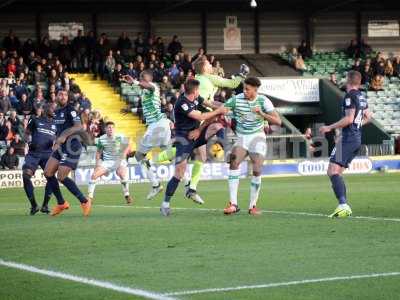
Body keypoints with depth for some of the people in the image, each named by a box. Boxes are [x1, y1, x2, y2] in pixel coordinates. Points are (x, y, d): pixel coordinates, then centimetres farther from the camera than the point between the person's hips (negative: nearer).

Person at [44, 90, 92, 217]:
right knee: (48, 173, 3)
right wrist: (57, 142, 15)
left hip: (71, 147, -9)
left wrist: (64, 136, -30)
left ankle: (84, 201, -3)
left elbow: (79, 126, -23)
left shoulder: (70, 110, -11)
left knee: (61, 177, -14)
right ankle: (61, 203, 13)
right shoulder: (57, 112, 15)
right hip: (61, 147, 9)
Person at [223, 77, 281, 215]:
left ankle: (252, 205, 8)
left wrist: (262, 114, -31)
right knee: (234, 163, -23)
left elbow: (278, 121, -14)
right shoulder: (236, 99, -9)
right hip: (241, 138, 0)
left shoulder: (263, 101, -9)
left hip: (257, 138, 0)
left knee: (257, 171, -9)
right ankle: (233, 204, -24)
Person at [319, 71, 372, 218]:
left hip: (347, 138, -9)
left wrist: (330, 127, -13)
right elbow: (368, 117, 26)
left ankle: (343, 204, -31)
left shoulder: (350, 96, -11)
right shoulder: (361, 97, 15)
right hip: (357, 139, 9)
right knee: (336, 173, 14)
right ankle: (345, 207, 9)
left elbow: (349, 118, -19)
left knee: (333, 171, -16)